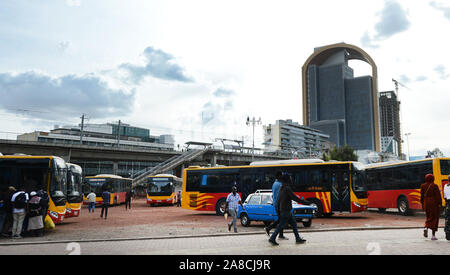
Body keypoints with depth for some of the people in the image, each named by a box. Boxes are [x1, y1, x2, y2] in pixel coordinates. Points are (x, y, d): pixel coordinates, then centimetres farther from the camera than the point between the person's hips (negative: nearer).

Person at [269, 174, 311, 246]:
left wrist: (279, 210, 22)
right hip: (286, 211, -9)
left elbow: (278, 201, 16)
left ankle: (298, 239, 16)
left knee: (294, 223, 13)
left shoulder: (281, 188, 12)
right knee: (281, 225, -3)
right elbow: (295, 198, -20)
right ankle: (272, 239, 1)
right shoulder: (287, 188, -17)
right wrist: (306, 202, -14)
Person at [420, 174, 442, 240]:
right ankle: (433, 235, 2)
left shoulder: (423, 186, 3)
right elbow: (438, 195, -12)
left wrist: (422, 203, 15)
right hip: (434, 203, -4)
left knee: (429, 217, 18)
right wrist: (440, 203, -9)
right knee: (434, 218, 3)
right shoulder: (434, 186, -9)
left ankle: (426, 228, -8)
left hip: (426, 203, 4)